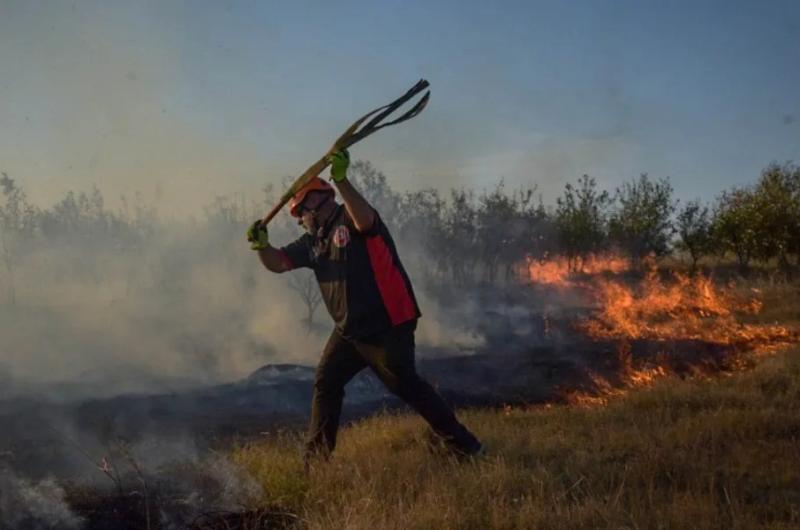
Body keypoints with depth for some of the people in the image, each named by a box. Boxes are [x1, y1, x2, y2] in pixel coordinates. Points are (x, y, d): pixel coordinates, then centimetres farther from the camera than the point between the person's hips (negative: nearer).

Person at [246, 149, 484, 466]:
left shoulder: (350, 219, -9)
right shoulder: (313, 241, 14)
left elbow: (365, 220, -33)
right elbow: (277, 263, 11)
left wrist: (341, 180, -44)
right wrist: (262, 245, -10)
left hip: (387, 324, -9)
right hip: (349, 330, 9)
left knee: (405, 385, -8)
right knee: (325, 383, 9)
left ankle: (463, 445, 0)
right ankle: (316, 457, 19)